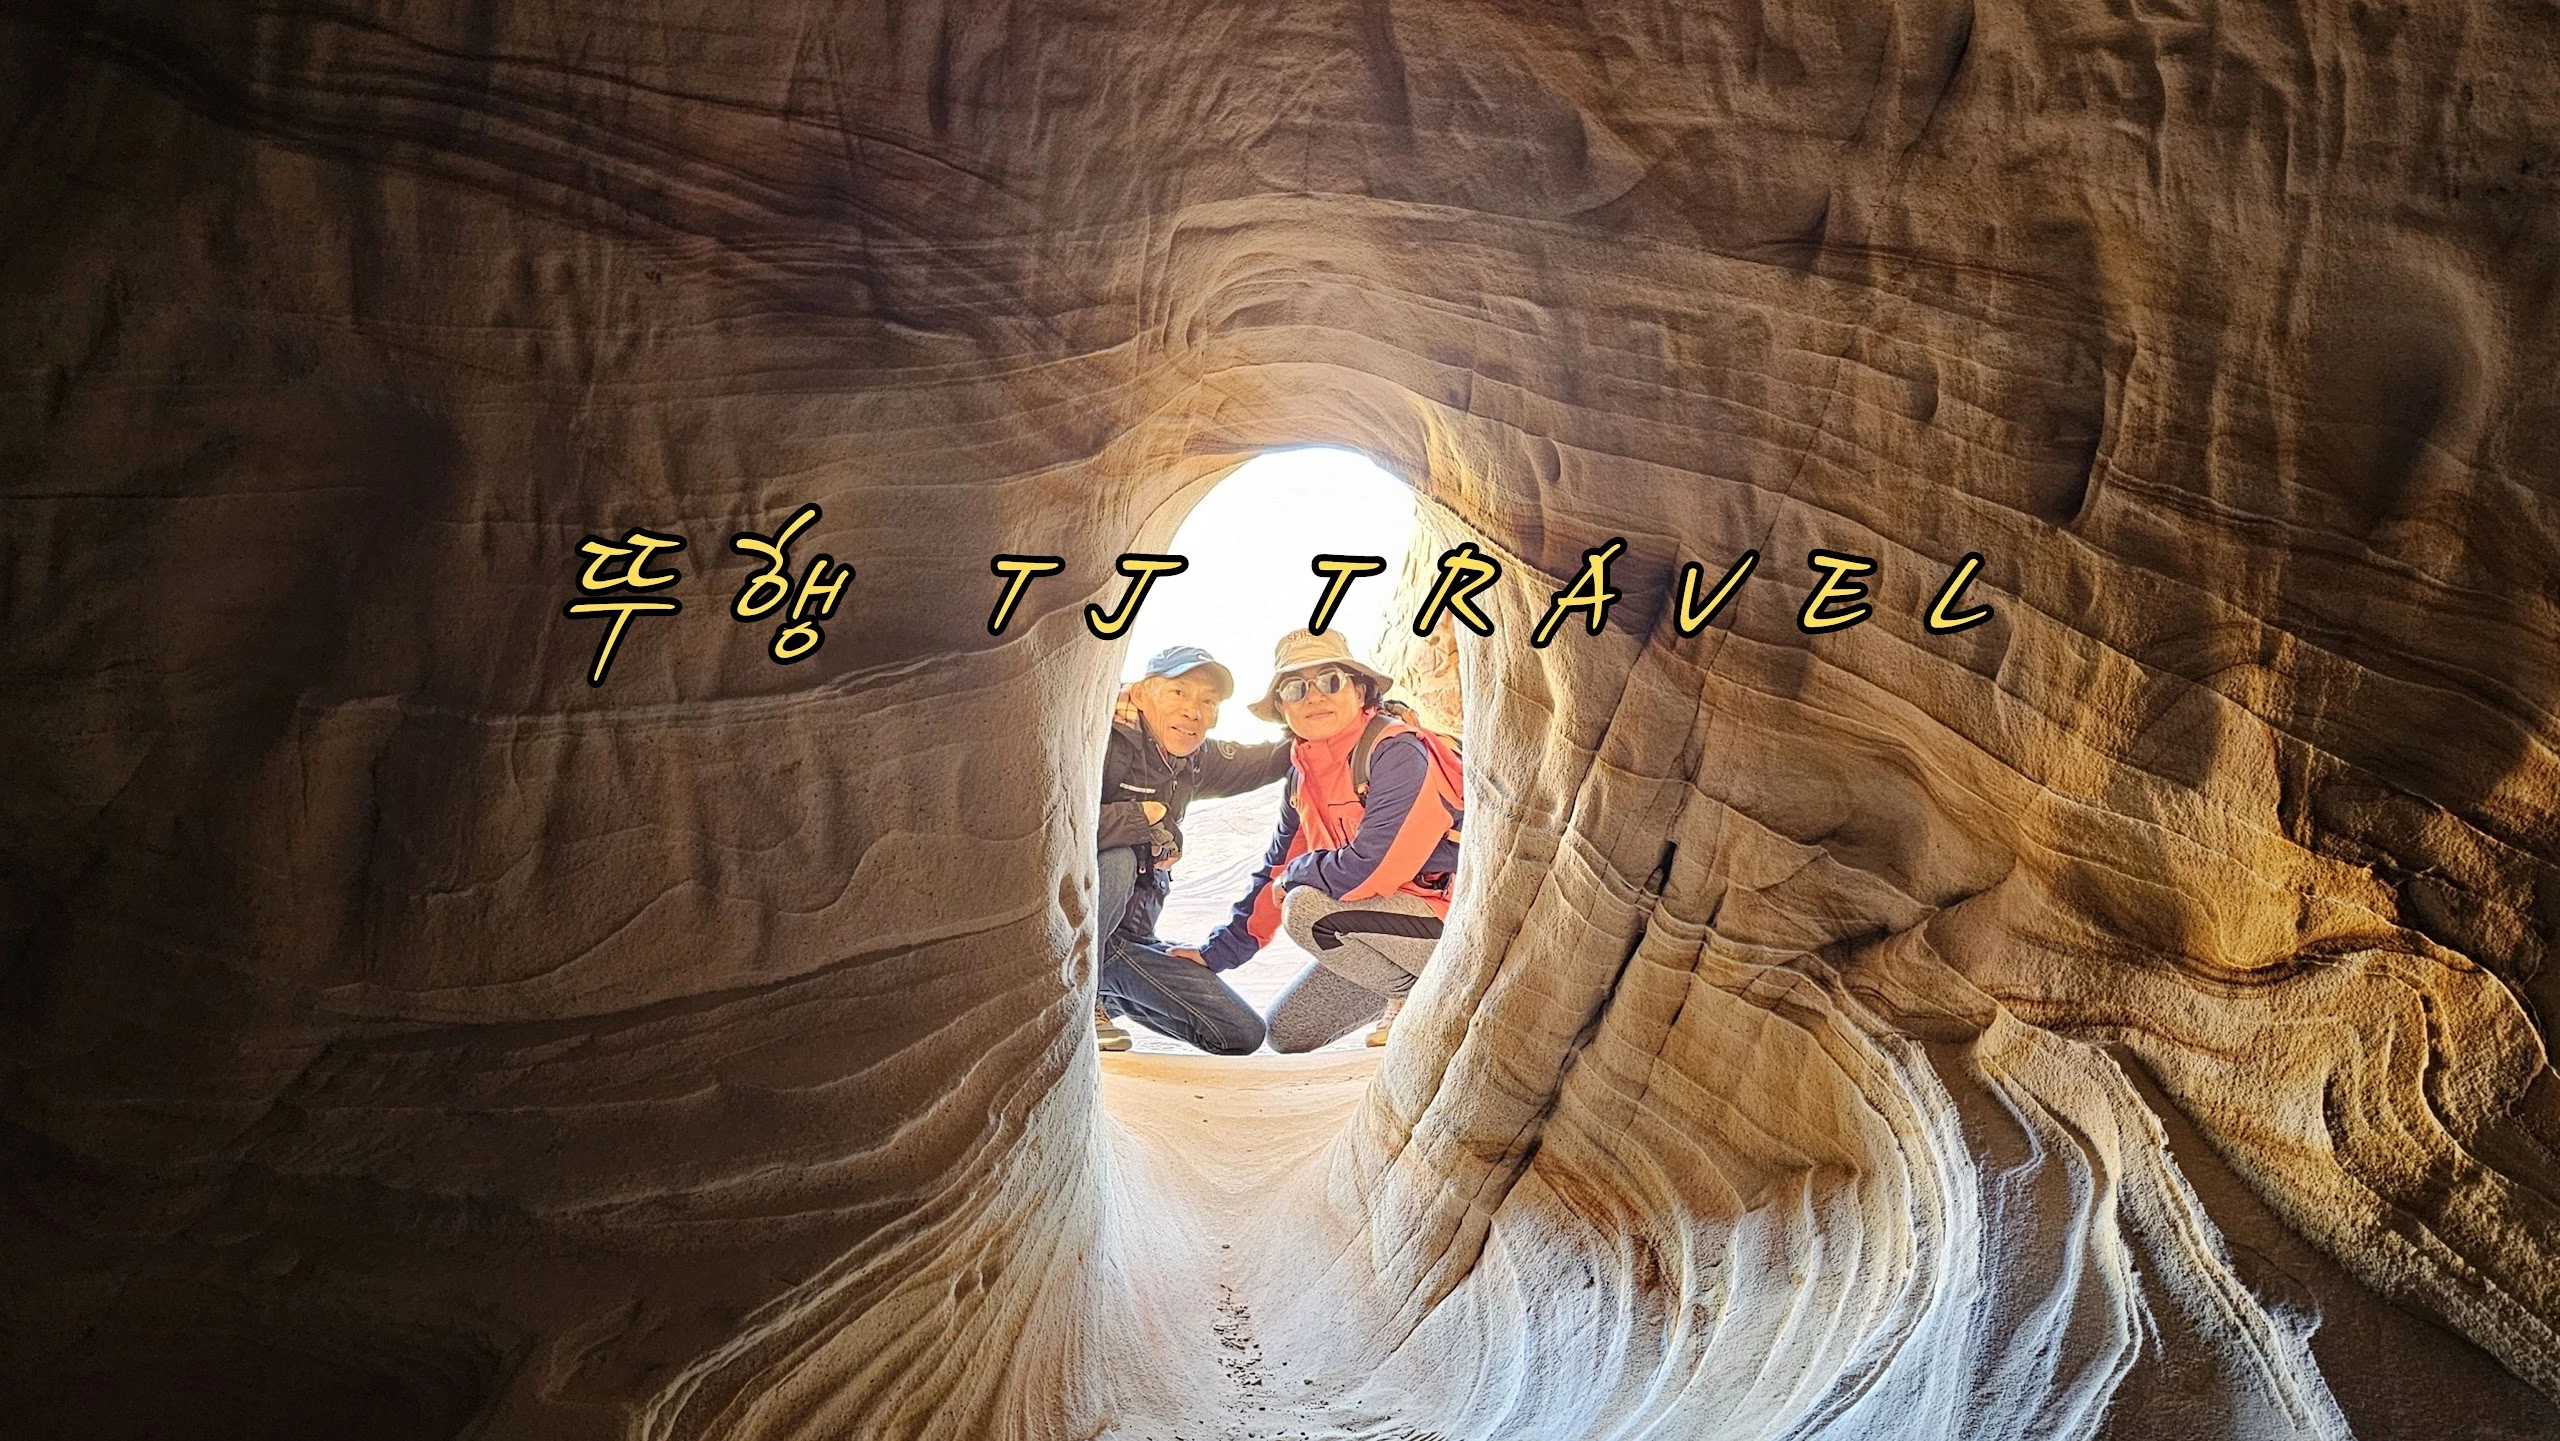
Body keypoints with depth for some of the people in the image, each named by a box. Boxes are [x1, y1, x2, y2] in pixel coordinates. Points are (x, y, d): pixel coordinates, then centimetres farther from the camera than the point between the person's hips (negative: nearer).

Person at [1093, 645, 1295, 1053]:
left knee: (1243, 1035, 3)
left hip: (1130, 939, 7)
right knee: (1117, 860, -36)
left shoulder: (1196, 760, 4)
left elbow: (1263, 761, 19)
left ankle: (1104, 998, 20)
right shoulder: (1102, 742, -19)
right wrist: (1146, 816, -24)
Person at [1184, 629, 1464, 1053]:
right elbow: (1277, 871, 17)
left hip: (1460, 922, -9)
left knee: (1306, 908, -26)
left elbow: (1371, 867, -28)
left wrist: (1297, 875, -9)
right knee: (1287, 1034, 6)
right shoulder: (1305, 773, 7)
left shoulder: (1397, 752, -20)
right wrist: (1217, 953, 16)